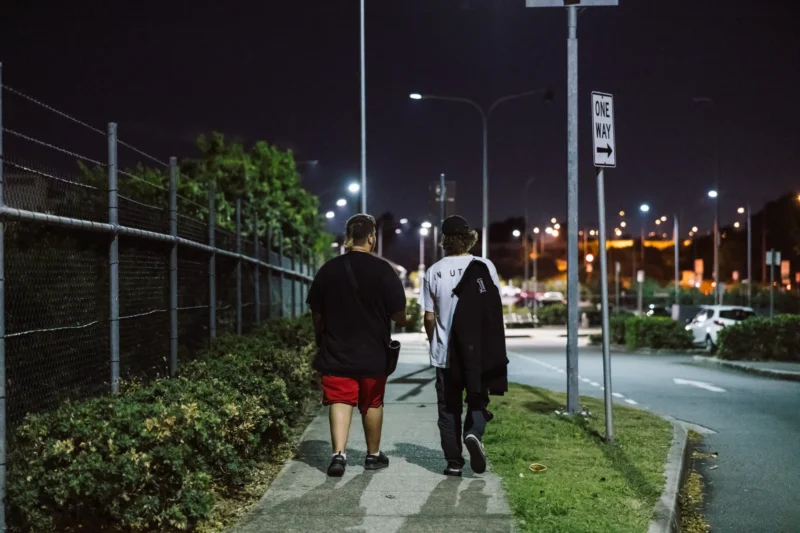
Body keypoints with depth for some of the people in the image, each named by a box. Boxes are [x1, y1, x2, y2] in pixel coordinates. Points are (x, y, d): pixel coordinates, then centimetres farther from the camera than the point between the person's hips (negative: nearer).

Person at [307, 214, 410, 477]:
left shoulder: (328, 269, 0)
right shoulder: (383, 270, -9)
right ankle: (374, 455, 25)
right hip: (373, 352, -1)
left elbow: (316, 313, 6)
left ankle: (338, 454, -13)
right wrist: (404, 320, 15)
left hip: (336, 350, 1)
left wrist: (322, 340, 21)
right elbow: (398, 313, -8)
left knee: (340, 401, 2)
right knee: (372, 403, 12)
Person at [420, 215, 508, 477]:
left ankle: (454, 461, 10)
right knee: (478, 400, 14)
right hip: (481, 352, 0)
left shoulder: (434, 272, -2)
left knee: (449, 408, 11)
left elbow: (429, 317, 0)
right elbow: (496, 309, -3)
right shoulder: (484, 266, -4)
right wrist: (494, 345, 9)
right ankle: (474, 433, -13)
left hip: (446, 352, 1)